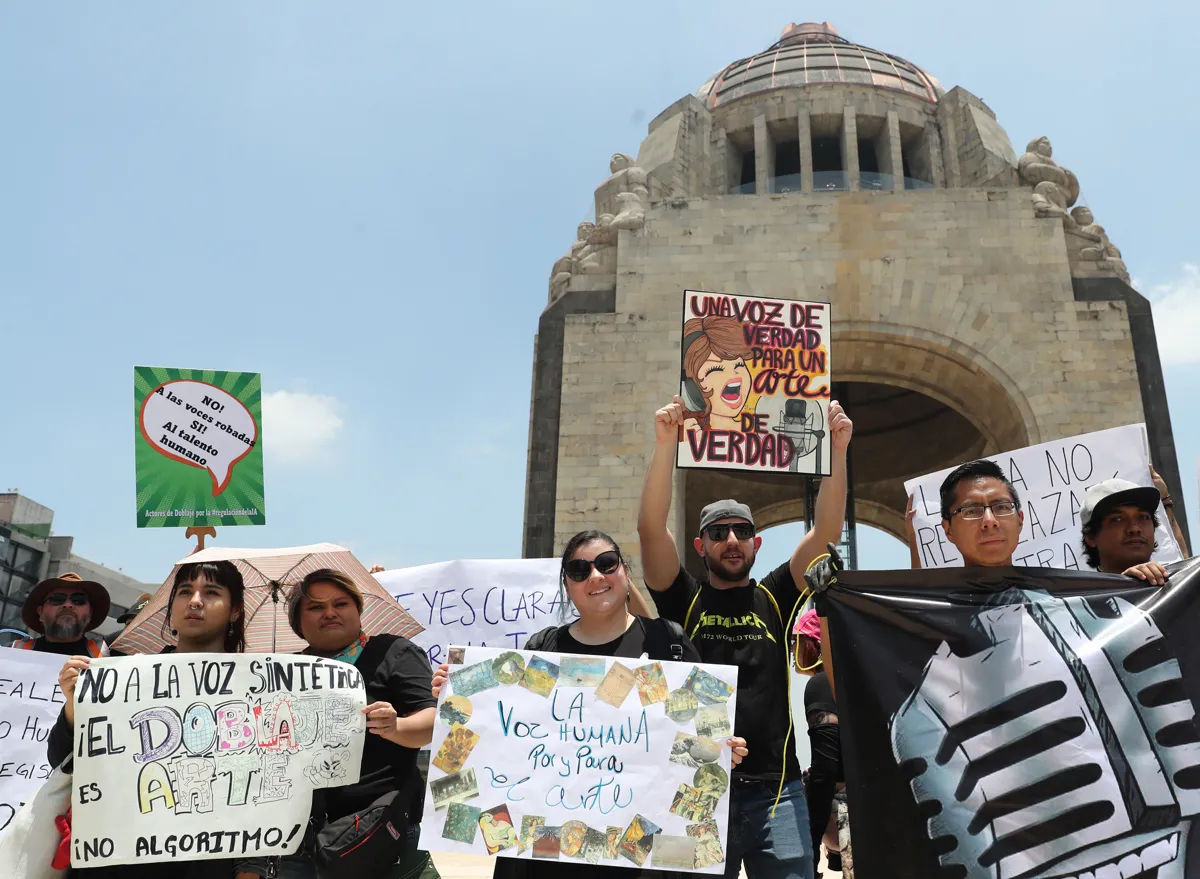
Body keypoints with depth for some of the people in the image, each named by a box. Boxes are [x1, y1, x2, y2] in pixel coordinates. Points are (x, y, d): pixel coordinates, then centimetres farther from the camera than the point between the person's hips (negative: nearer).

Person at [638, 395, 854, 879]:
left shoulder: (774, 597, 9)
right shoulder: (683, 600, 5)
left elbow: (826, 530, -1)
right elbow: (651, 529, -9)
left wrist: (837, 450, -12)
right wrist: (666, 445, -19)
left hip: (776, 789, 1)